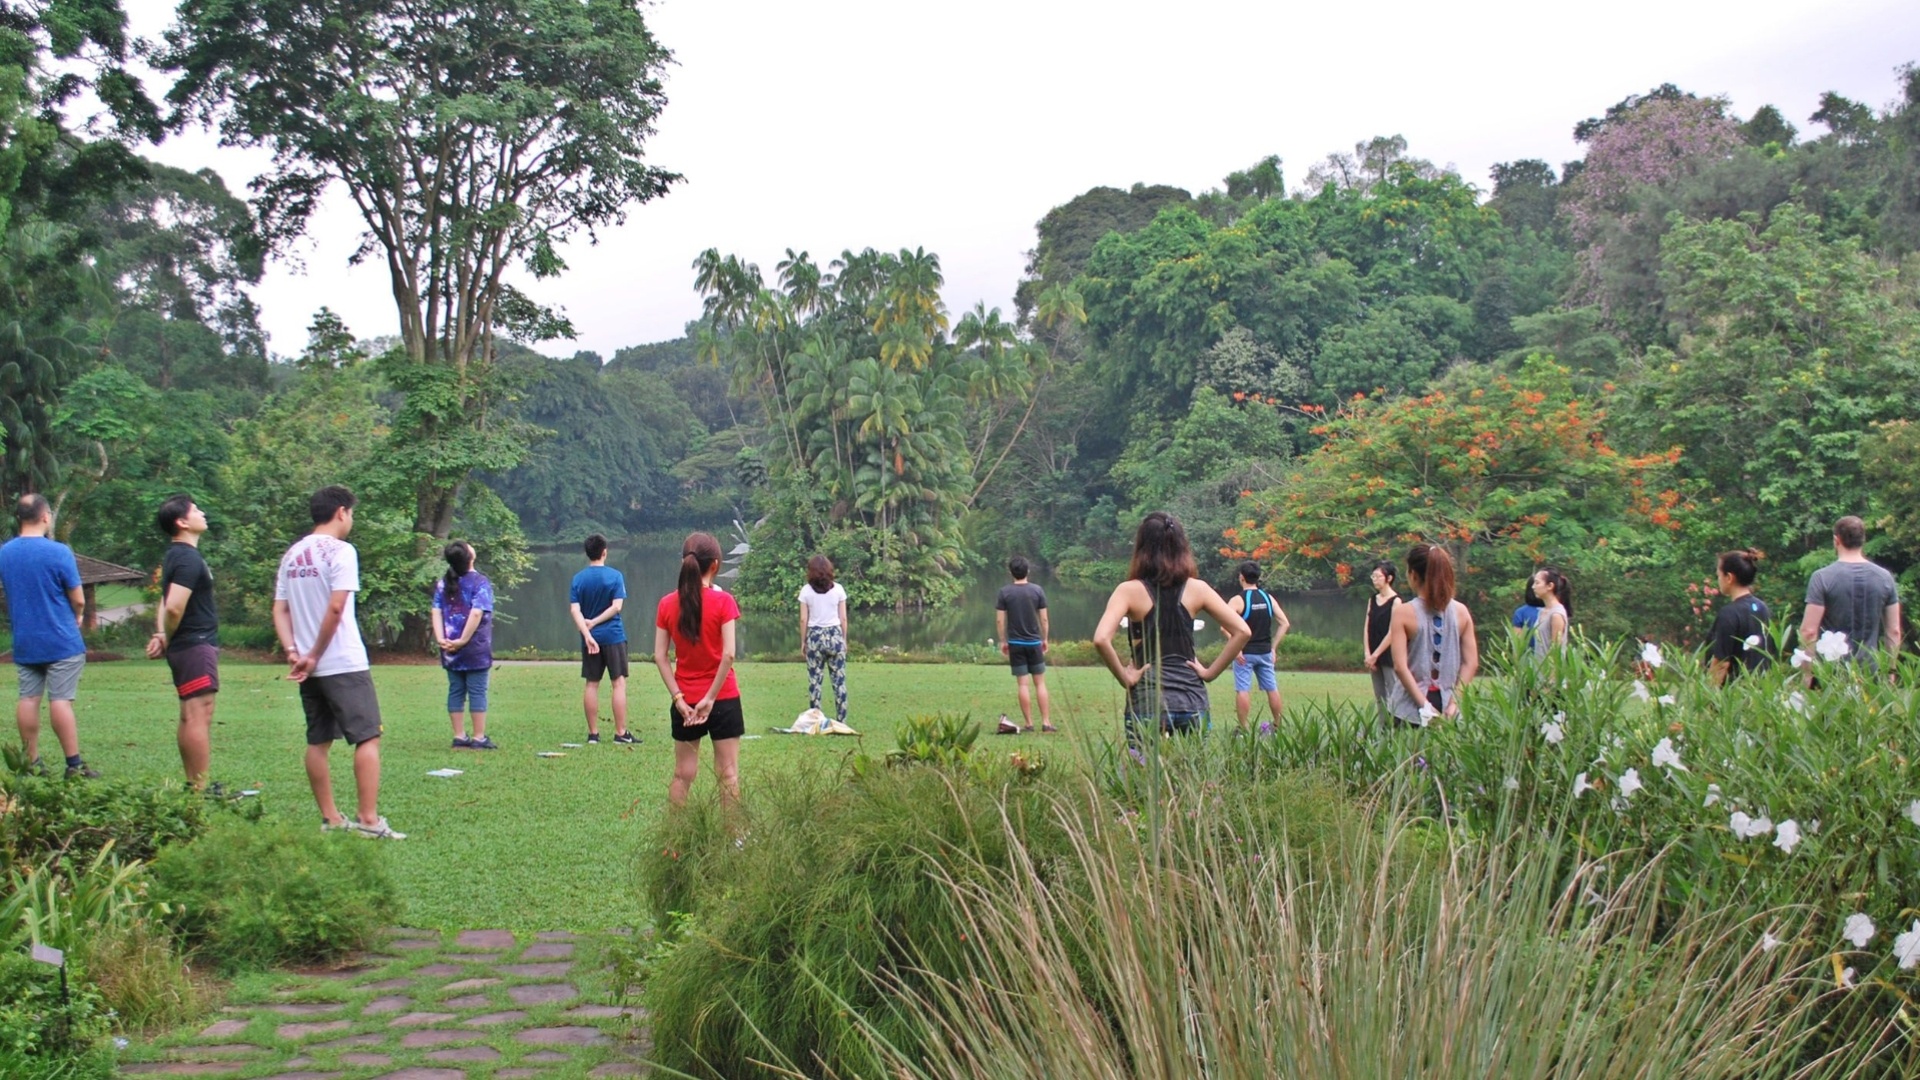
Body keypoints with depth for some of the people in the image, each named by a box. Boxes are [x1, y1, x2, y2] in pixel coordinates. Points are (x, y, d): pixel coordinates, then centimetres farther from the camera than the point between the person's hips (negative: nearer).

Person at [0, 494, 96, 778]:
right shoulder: (58, 552, -14)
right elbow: (78, 600, -10)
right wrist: (76, 617, 11)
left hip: (24, 642, 5)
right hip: (60, 641, -5)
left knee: (28, 699, 9)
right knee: (61, 700, -5)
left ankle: (31, 763, 12)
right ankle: (74, 765, -2)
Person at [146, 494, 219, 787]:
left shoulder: (176, 556, 17)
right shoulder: (189, 559, -16)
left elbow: (166, 604, 18)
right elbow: (174, 607, -25)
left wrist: (162, 636, 3)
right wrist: (168, 640, -8)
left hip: (185, 648, 10)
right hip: (197, 645, -10)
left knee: (190, 717, 13)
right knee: (200, 716, -10)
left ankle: (192, 784, 18)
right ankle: (200, 787, -10)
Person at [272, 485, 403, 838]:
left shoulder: (292, 555, 13)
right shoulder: (340, 551, -10)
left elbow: (279, 610, 10)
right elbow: (335, 607, -18)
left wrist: (293, 651, 0)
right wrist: (314, 656, -11)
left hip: (310, 667, 8)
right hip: (345, 664, -8)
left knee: (318, 742, 11)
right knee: (367, 738, -4)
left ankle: (330, 818, 16)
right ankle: (368, 819, -8)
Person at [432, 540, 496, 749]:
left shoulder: (442, 584, 10)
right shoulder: (480, 582, -8)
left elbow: (436, 612, 0)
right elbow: (477, 613, -18)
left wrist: (440, 638, -7)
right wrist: (463, 640, -16)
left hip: (451, 650, 5)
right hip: (476, 648, -5)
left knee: (455, 692, 10)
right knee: (477, 692, 0)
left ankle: (459, 737, 12)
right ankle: (479, 738, 3)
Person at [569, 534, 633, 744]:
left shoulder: (578, 579, 4)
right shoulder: (615, 576, -5)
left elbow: (575, 610, -6)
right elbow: (617, 606, -12)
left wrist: (587, 633, -13)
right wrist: (595, 622, -7)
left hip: (590, 638, 3)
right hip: (613, 636, -3)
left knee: (592, 684, 7)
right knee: (619, 683, 0)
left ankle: (593, 733, 10)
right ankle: (620, 733, -3)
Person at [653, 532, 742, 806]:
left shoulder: (667, 604, 0)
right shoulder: (723, 601, -10)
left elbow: (660, 656, -3)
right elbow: (728, 654, -16)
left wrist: (678, 697, -4)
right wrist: (711, 697, -11)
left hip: (685, 701, 3)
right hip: (723, 698, -3)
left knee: (683, 774, 10)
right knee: (728, 773, 4)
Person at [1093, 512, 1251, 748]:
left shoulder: (1130, 590, -6)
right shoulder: (1197, 589, 2)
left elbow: (1101, 639, -20)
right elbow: (1242, 631, -1)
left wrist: (1124, 677, -8)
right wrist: (1211, 672, 4)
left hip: (1146, 701, -3)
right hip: (1192, 700, 3)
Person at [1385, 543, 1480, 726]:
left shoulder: (1403, 613, -7)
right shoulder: (1461, 612, 3)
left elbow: (1400, 666, -13)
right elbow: (1471, 663, 1)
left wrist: (1423, 704, -11)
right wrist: (1454, 702, 0)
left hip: (1411, 710, -3)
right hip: (1447, 710, 3)